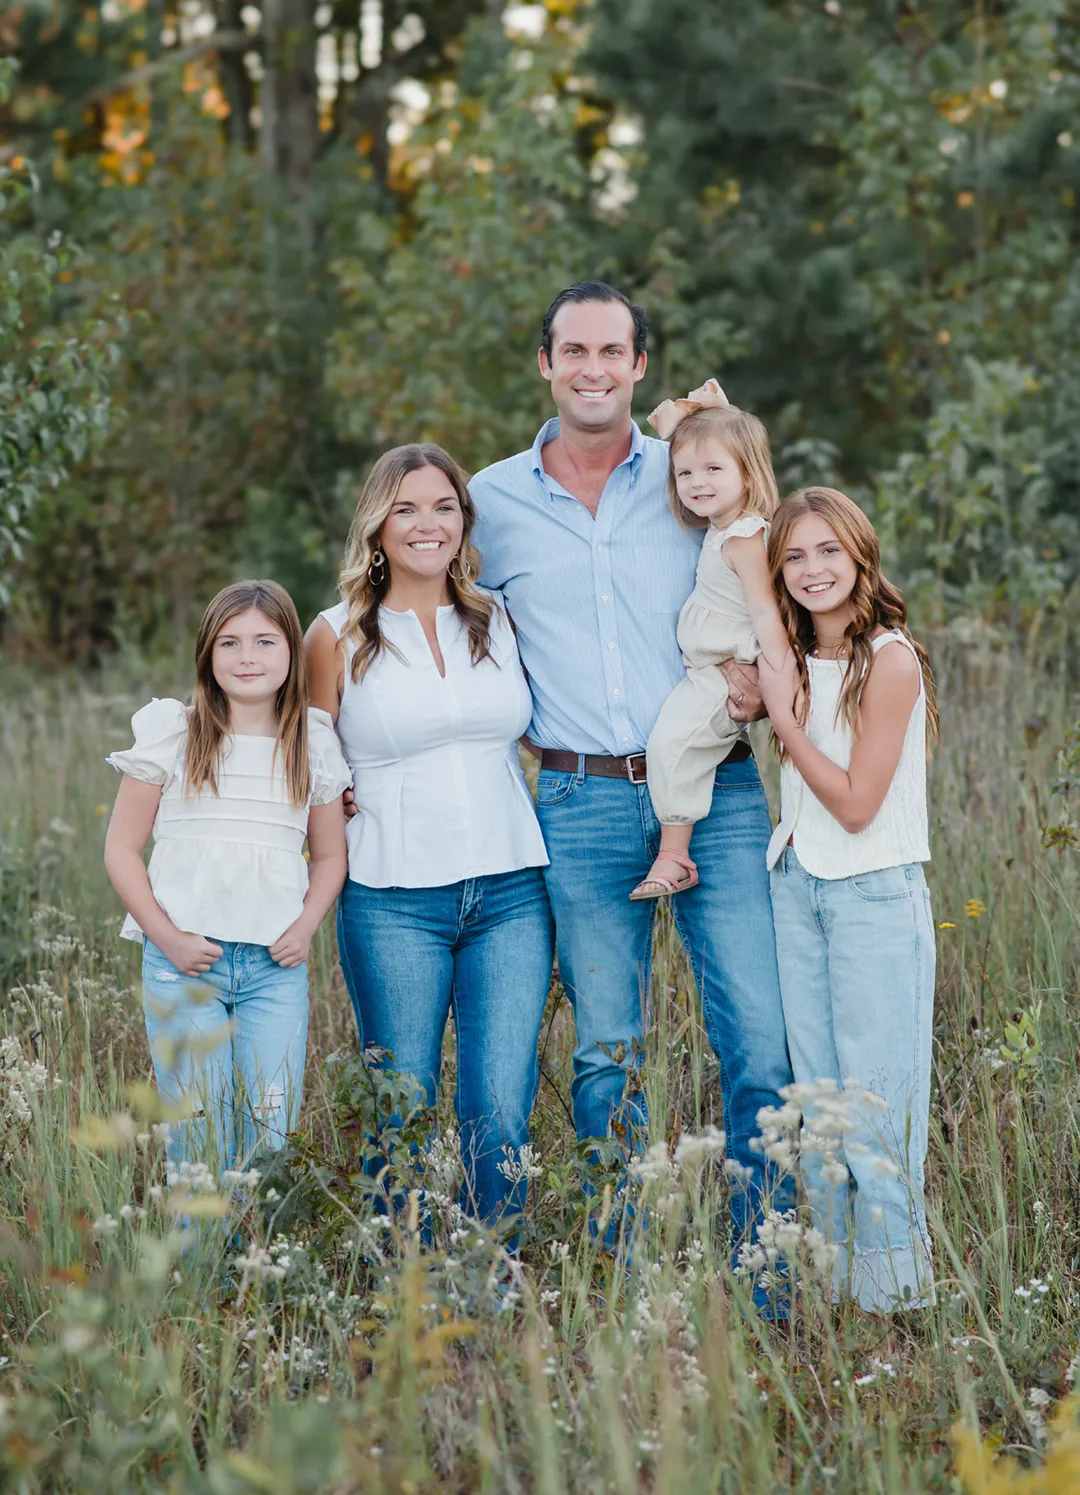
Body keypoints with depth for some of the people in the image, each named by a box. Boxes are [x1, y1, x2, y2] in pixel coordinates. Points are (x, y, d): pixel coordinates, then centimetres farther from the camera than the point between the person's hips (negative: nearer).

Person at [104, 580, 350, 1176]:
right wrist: (167, 938, -8)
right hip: (184, 961, -2)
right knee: (198, 1133, -2)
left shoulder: (314, 747, 8)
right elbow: (121, 850, 2)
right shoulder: (172, 736, 1)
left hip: (276, 965, 2)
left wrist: (304, 927, -1)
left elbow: (330, 856, 17)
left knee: (270, 1133, -1)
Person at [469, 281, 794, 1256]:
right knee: (606, 1057, 4)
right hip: (582, 803, 0)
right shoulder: (492, 501, 9)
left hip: (715, 796, 0)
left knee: (765, 1046, -6)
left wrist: (758, 672, -6)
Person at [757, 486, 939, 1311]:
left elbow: (856, 804, -15)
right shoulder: (796, 660, 8)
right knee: (815, 1096, 11)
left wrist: (784, 716, -12)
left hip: (875, 895, -7)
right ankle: (833, 1274, 20)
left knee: (874, 1102, -2)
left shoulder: (890, 660, -14)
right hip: (797, 887, 7)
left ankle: (894, 1283, 9)